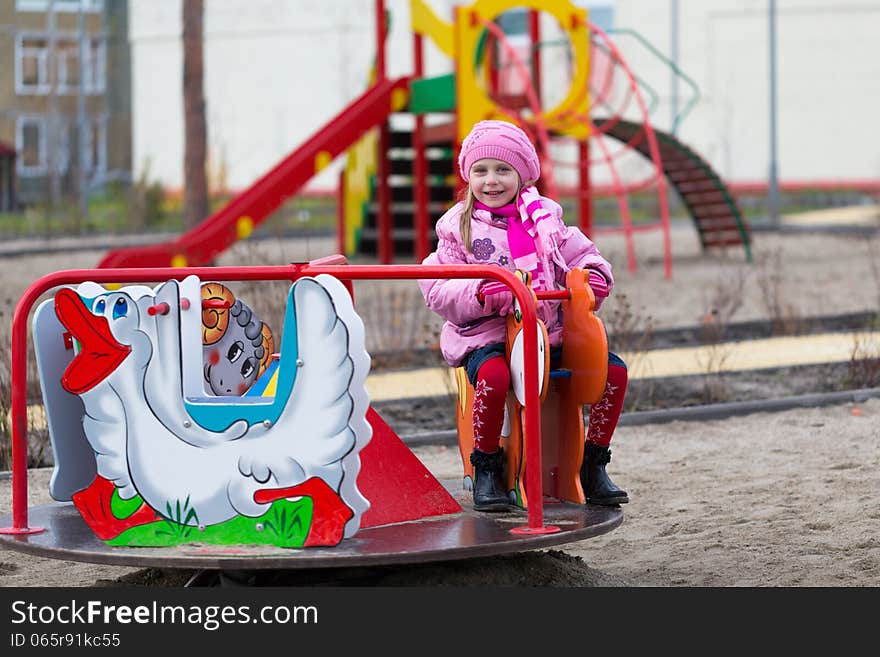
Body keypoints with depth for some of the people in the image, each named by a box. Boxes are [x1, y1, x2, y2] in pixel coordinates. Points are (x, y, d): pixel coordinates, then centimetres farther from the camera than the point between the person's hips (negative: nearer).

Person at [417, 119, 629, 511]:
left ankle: (594, 467, 4)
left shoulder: (544, 217, 12)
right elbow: (437, 290, -4)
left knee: (613, 370, -13)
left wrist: (593, 275, -9)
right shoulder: (459, 227, 3)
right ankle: (486, 469, -15)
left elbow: (580, 255, 16)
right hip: (485, 334, -4)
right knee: (493, 376, -38)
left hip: (550, 332, 4)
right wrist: (480, 294, -23)